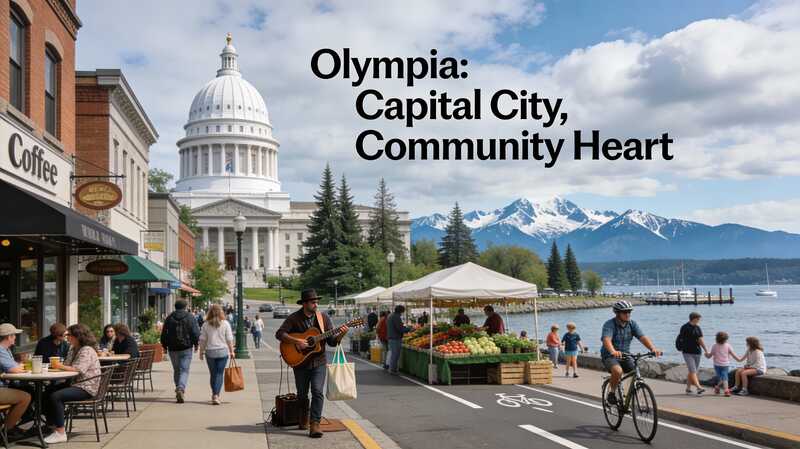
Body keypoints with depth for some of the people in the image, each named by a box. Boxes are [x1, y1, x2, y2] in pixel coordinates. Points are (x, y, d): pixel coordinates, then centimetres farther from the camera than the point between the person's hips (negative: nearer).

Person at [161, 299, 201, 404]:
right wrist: (196, 344, 11)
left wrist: (165, 346, 17)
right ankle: (181, 389, -23)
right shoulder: (190, 317, -2)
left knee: (176, 370, 16)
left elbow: (164, 334, 7)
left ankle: (179, 389, 23)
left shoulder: (169, 318, 5)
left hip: (172, 349, 2)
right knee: (184, 370, -3)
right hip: (186, 348, -2)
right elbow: (196, 333, -4)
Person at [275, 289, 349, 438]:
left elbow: (332, 342, 0)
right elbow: (279, 334, -15)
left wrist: (340, 335, -20)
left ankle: (315, 424, -14)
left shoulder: (324, 318, -1)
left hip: (318, 362, 0)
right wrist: (297, 341, -25)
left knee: (317, 391, -16)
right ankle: (304, 418, 40)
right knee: (302, 394, 12)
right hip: (300, 362, 0)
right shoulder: (294, 318, -6)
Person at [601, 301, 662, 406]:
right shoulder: (609, 324, -18)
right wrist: (613, 351, -57)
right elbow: (606, 339, -36)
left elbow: (642, 337, -15)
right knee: (618, 370, -34)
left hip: (625, 356, 5)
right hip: (610, 356, -5)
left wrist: (653, 348, -35)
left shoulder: (632, 324, -2)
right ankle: (611, 393, -10)